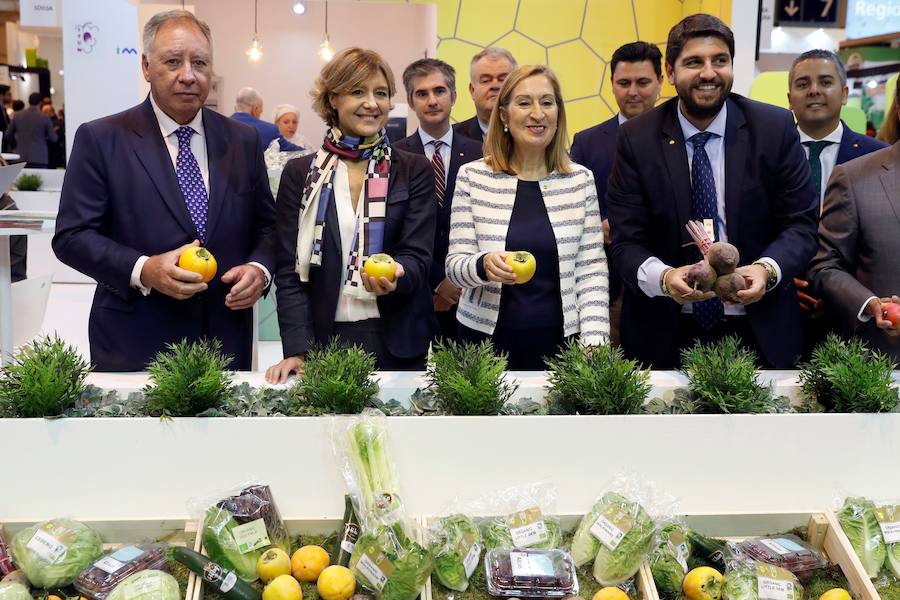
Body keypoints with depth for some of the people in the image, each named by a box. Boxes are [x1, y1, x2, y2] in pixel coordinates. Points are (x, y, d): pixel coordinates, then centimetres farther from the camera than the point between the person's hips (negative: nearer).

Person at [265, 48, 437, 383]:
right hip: (324, 341, 0)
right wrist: (297, 351, -12)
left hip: (396, 344, 0)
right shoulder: (300, 174, 3)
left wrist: (397, 276, -27)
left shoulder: (414, 171, 3)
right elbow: (289, 270, -1)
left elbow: (418, 256, -4)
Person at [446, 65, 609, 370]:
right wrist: (485, 265, -24)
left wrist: (594, 342, -8)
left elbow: (592, 270, 2)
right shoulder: (472, 176, -2)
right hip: (486, 336, -1)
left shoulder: (580, 180, 1)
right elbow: (455, 264, -2)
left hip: (559, 339, 1)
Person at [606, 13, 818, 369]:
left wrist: (767, 269, -24)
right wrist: (663, 277, -28)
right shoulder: (637, 139, -5)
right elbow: (626, 242, -8)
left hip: (758, 331, 1)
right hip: (664, 334, 0)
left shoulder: (775, 127, -4)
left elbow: (801, 223, -3)